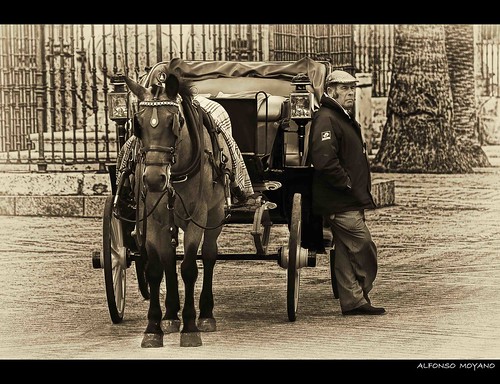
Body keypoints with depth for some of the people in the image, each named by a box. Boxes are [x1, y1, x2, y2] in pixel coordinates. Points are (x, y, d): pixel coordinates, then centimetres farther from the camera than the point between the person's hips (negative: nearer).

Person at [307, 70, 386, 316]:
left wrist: (361, 192, 16)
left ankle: (353, 301, 15)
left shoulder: (344, 118, 20)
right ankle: (357, 300, -2)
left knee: (346, 253, 11)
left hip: (349, 201, 10)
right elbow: (324, 161, -26)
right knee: (364, 250, -9)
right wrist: (348, 184, -19)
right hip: (341, 202, -10)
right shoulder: (326, 120, -14)